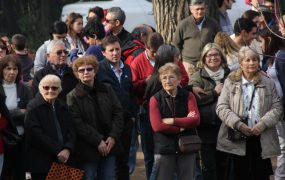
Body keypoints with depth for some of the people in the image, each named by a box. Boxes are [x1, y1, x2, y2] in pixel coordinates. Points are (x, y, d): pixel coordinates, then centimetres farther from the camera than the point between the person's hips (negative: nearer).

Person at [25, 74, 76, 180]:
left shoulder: (62, 107, 18)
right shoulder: (34, 107, -4)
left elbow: (71, 131, 12)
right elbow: (37, 134, -13)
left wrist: (67, 149, -8)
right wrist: (57, 151, -14)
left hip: (63, 160, 6)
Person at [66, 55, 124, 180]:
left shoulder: (107, 90, 9)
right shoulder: (73, 96, -5)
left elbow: (118, 113, 6)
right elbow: (78, 123, -12)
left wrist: (113, 137, -8)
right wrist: (98, 141, -17)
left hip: (109, 146, 4)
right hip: (87, 150, -4)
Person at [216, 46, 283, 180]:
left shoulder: (268, 84, 9)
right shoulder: (231, 82, 5)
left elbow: (277, 108, 4)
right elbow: (221, 108, -2)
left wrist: (263, 124, -12)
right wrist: (238, 124, -15)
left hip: (262, 139, 1)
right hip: (238, 138, -1)